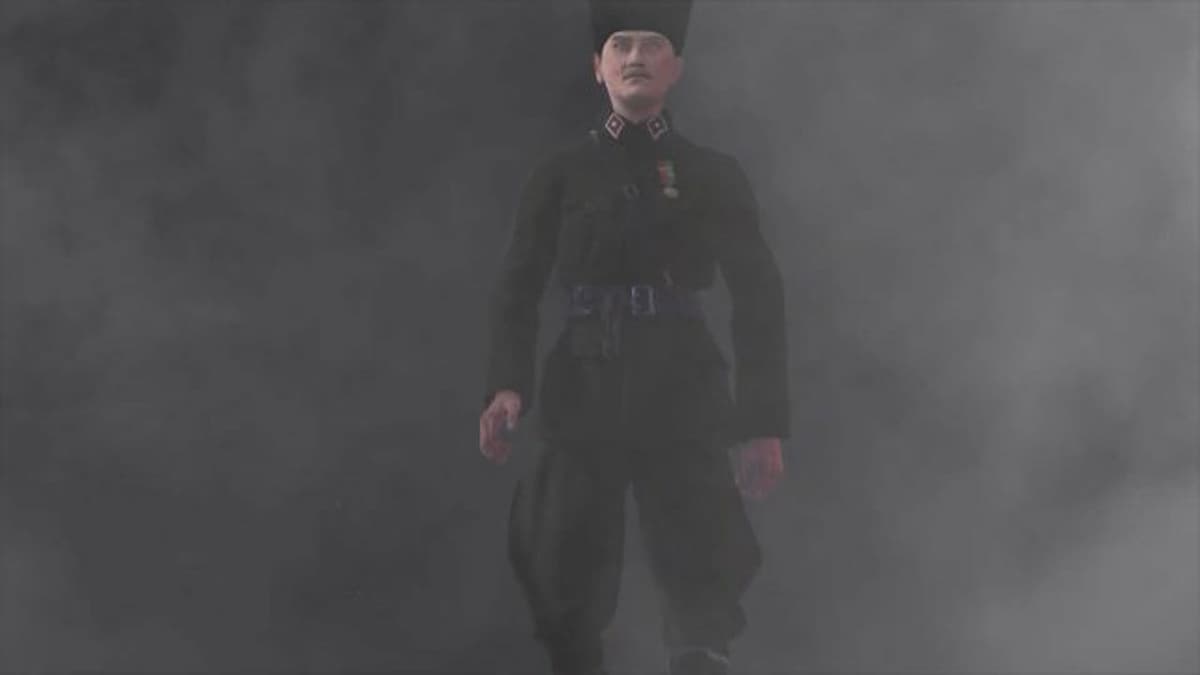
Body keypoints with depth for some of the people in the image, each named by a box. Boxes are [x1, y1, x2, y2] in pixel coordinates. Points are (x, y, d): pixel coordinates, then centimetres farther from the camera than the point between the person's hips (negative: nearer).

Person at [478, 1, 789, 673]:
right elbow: (518, 287, 3)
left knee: (704, 589, -5)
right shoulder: (560, 174, 10)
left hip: (685, 403, 0)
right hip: (582, 402, 1)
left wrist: (765, 421, -4)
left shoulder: (716, 175, 8)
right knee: (568, 590, 4)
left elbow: (760, 300, 4)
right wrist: (507, 384, -15)